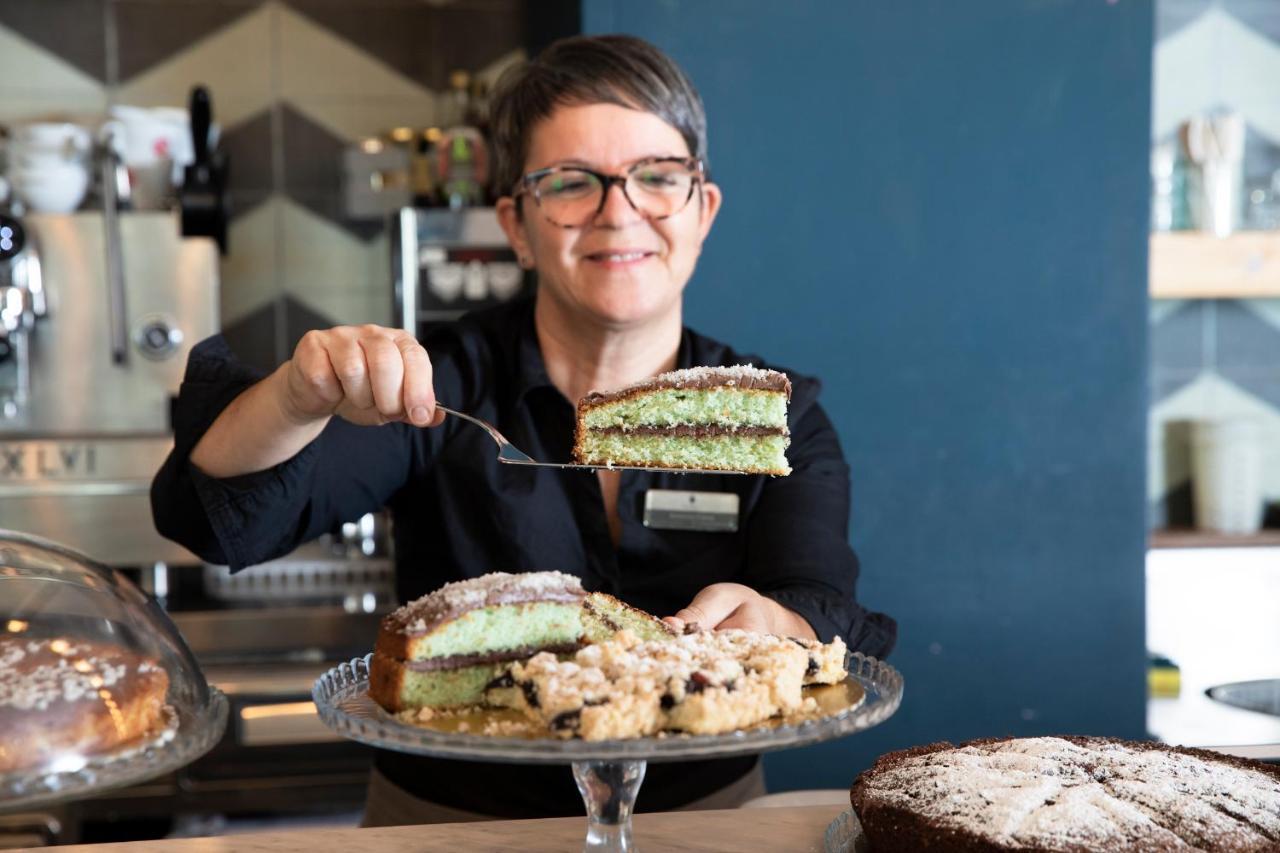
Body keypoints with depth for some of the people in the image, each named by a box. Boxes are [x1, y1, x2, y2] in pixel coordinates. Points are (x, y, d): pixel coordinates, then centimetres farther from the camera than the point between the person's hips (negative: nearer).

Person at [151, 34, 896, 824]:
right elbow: (223, 516, -14)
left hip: (702, 809, 2)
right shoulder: (443, 388, -4)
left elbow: (823, 613, -14)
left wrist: (769, 631, -35)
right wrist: (300, 399, -34)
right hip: (445, 816, -1)